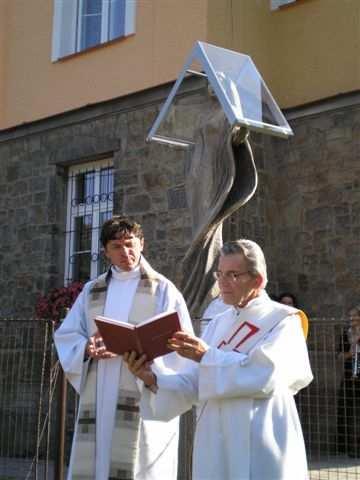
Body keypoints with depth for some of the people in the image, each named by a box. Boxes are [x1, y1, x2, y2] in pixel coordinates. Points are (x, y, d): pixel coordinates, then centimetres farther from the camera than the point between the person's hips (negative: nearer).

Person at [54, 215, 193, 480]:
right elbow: (66, 336, 11)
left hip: (143, 396, -3)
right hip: (98, 398, 4)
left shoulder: (162, 289, 4)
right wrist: (88, 348, -12)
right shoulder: (92, 291, 15)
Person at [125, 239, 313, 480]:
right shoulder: (218, 323, 13)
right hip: (215, 447, 5)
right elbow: (192, 385, 5)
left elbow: (265, 374, -21)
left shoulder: (283, 320, -4)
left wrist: (207, 356, -19)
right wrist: (152, 378, -12)